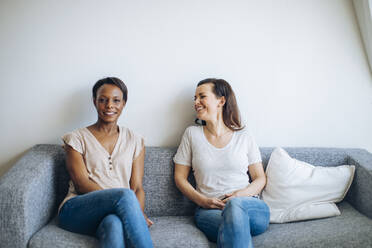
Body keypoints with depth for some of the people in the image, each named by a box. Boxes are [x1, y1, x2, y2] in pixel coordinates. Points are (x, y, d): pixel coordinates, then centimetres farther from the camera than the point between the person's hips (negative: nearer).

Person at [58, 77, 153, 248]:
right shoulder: (76, 138, 10)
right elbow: (82, 184, -4)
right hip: (77, 211, -1)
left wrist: (138, 215, -14)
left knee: (114, 224, -38)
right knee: (124, 195, -33)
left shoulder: (134, 141, 16)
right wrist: (118, 201, -19)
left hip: (115, 214, 1)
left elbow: (137, 187, 8)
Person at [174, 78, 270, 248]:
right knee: (234, 223, -36)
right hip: (208, 211, -1)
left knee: (235, 205, -37)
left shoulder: (244, 138, 10)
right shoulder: (192, 134, 11)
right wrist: (203, 201, -7)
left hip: (250, 207, 1)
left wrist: (241, 194, -9)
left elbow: (260, 178, 13)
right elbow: (180, 177, 10)